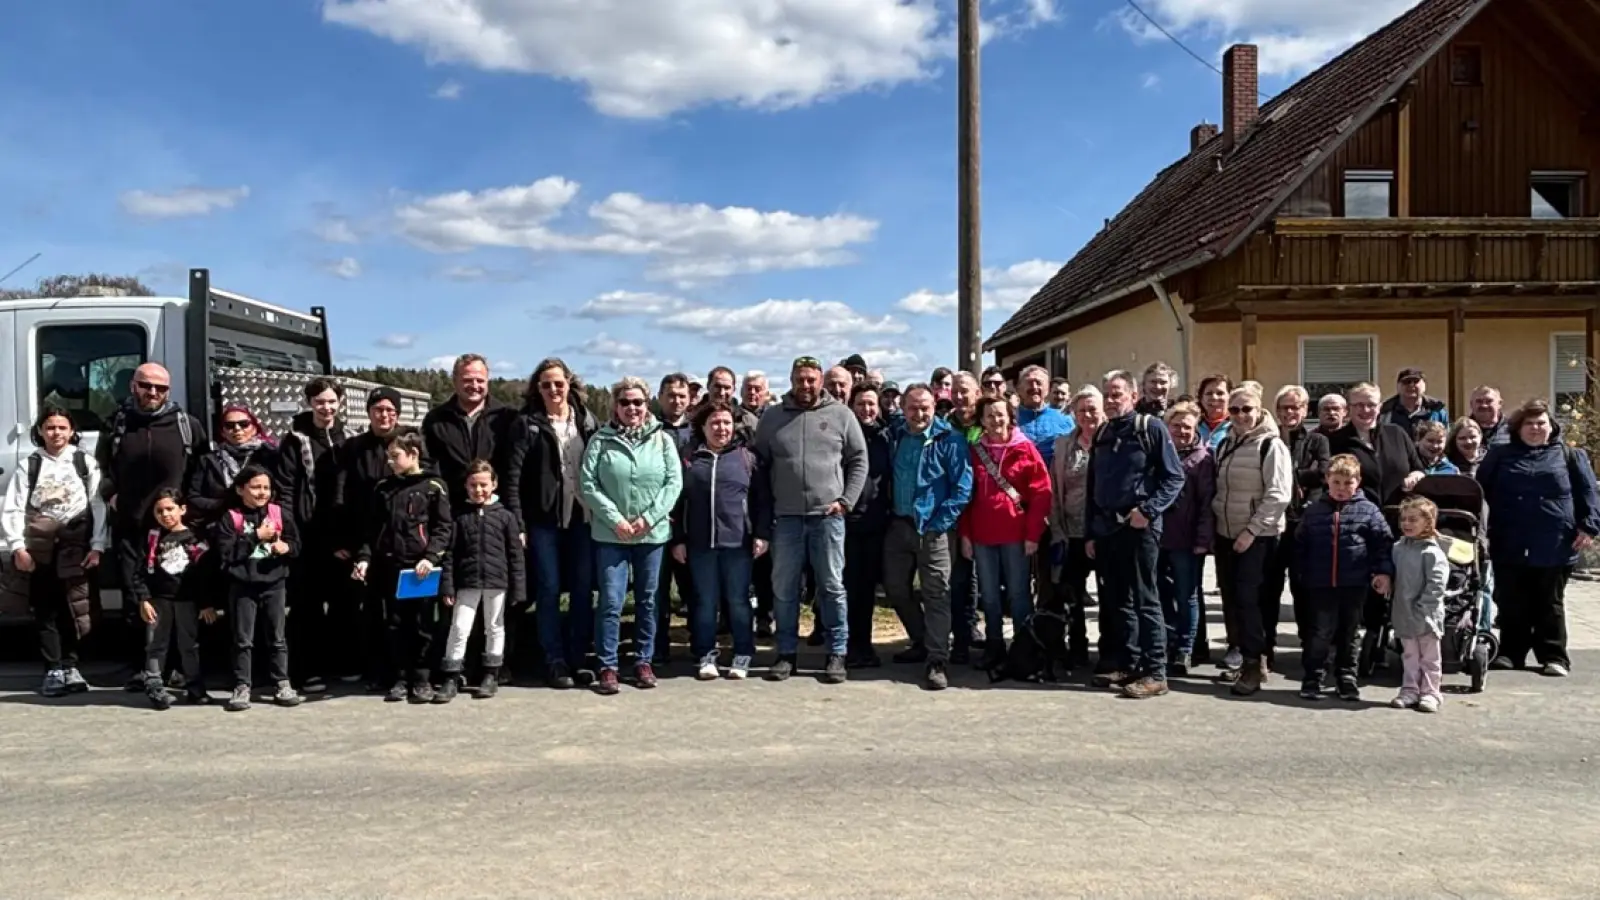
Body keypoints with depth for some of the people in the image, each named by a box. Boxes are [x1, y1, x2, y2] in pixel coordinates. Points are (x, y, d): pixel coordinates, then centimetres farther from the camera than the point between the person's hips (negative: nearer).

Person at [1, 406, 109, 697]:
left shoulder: (86, 463, 5)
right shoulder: (28, 466, 7)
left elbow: (99, 506, 0)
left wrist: (97, 546, -8)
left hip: (75, 546, -1)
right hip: (39, 548, 1)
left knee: (74, 608, 0)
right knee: (45, 610, 3)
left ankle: (69, 665, 13)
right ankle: (54, 670, 7)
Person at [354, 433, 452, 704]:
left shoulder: (434, 486, 1)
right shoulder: (383, 488, 15)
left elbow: (443, 528, -4)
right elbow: (371, 528, 14)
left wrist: (430, 557, -16)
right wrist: (364, 557, 1)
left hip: (421, 568, -4)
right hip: (390, 567, 4)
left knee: (422, 625, 2)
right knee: (395, 625, 7)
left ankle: (421, 679, 11)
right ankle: (399, 679, 15)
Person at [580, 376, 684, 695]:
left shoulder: (662, 440, 3)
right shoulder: (601, 441, -1)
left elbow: (674, 482, -2)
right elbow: (588, 484, -5)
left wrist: (649, 518, -11)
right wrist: (615, 519, -13)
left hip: (652, 533, 2)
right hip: (611, 534, -2)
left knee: (647, 601, 10)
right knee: (611, 601, -4)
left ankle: (643, 661, 21)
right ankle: (607, 667, 5)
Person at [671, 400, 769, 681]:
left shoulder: (746, 457, 5)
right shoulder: (691, 459, 7)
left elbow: (761, 498, 3)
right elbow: (679, 502, 8)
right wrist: (678, 539, 3)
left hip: (738, 542, -1)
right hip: (700, 543, 1)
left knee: (738, 601, 5)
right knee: (705, 602, 8)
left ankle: (743, 656, 16)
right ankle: (706, 656, 17)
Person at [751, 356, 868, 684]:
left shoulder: (840, 414, 3)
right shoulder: (772, 417, 7)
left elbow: (859, 460, 5)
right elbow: (759, 465, 8)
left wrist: (846, 500, -5)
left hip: (828, 515, -1)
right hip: (785, 517, 2)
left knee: (832, 586, 4)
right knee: (784, 588, 7)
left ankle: (837, 654, 13)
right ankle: (786, 653, 19)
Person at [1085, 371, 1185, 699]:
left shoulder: (1151, 428, -4)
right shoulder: (1102, 434, 15)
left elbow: (1174, 476, -8)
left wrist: (1149, 510, -19)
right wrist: (1091, 531, 14)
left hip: (1139, 527, -6)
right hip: (1106, 528, 6)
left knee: (1144, 600, -4)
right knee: (1116, 600, 11)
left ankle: (1155, 673, 0)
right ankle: (1127, 664, 20)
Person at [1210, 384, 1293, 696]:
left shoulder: (1271, 445, -9)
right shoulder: (1225, 445, 13)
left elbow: (1278, 495, -15)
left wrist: (1252, 530, -18)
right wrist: (1216, 516, 8)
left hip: (1258, 536, -6)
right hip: (1226, 533, 7)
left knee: (1248, 598, -11)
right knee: (1230, 597, 8)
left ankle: (1255, 663, -3)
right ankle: (1238, 654, 19)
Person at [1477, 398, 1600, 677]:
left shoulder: (1569, 455, 8)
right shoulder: (1500, 455, 9)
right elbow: (1480, 491, 10)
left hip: (1554, 546, -1)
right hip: (1510, 545, 1)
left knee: (1550, 604, 8)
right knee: (1511, 604, 6)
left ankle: (1554, 657, 14)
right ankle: (1510, 653, 16)